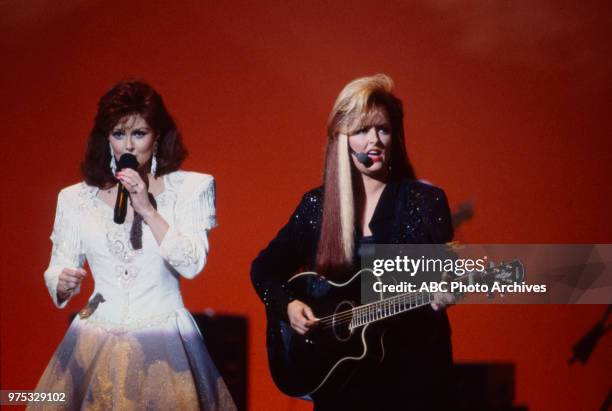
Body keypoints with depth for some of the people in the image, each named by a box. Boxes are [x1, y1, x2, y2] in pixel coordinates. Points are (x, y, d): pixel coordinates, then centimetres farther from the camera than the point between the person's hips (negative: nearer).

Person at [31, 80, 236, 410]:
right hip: (96, 344, 2)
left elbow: (192, 265, -10)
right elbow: (58, 269, 7)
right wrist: (63, 283, -15)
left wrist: (148, 210, -15)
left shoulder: (191, 188, 0)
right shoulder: (76, 198, 7)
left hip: (165, 347, -2)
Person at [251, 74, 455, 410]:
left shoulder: (425, 201, -5)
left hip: (413, 367, -3)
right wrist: (287, 304, -8)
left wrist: (443, 293, -33)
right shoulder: (317, 204, 2)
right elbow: (264, 268, 10)